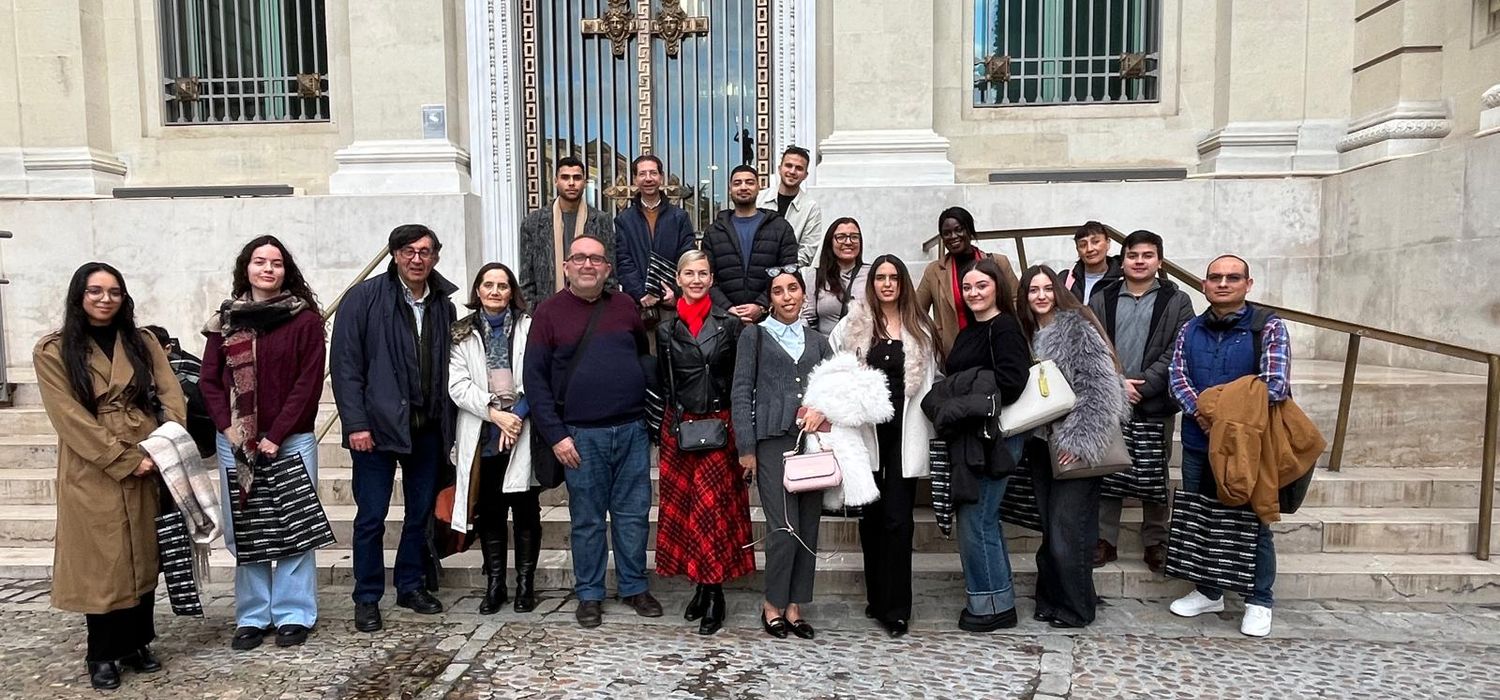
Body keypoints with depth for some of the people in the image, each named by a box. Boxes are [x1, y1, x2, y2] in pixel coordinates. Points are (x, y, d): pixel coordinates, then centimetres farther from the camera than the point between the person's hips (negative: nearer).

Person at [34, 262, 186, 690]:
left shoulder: (143, 343, 9)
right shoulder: (53, 351, -1)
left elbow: (171, 397, 2)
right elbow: (70, 418, -9)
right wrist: (125, 460, -15)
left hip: (149, 469, 3)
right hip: (92, 475, -3)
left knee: (143, 557, 10)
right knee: (100, 562, 3)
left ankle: (137, 644, 23)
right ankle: (103, 655, 18)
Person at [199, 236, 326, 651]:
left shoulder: (305, 319, -2)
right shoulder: (225, 319, 8)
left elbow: (309, 382, -6)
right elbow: (209, 380, 8)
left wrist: (276, 436, -10)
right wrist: (229, 428, -6)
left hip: (291, 440, -3)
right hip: (235, 441, 3)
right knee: (242, 531, 7)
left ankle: (293, 615, 12)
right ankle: (252, 616, 19)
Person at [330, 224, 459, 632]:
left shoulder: (443, 304, 7)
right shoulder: (365, 298, -4)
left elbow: (448, 366, 7)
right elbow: (345, 364, -7)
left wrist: (448, 423, 2)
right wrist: (355, 422, -13)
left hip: (428, 427, 4)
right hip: (378, 425, -4)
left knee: (421, 512, 13)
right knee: (371, 516, 3)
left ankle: (411, 586, 28)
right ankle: (367, 599, 17)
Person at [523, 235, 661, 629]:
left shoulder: (625, 306, 9)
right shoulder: (550, 312, 0)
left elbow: (644, 356, 16)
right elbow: (535, 378, -2)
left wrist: (651, 407, 3)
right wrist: (555, 434, -8)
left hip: (632, 429, 3)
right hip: (581, 434, -2)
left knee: (634, 514, 10)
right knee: (587, 520, 7)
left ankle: (634, 587, 25)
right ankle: (589, 595, 22)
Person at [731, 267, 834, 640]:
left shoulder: (818, 341, 18)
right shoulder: (755, 336, 7)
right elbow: (741, 393, 1)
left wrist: (823, 409, -11)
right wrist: (746, 448, -6)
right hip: (773, 441, -4)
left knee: (809, 529, 4)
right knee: (784, 528, -9)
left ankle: (794, 606, 16)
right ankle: (772, 604, 10)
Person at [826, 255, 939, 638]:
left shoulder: (921, 328, 6)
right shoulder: (852, 325, 5)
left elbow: (931, 380, 7)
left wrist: (927, 428, 2)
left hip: (905, 433, -1)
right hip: (866, 430, 1)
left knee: (898, 518, -3)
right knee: (871, 515, 11)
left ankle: (896, 608, 5)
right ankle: (877, 597, 24)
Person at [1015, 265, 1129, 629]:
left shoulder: (1076, 327, -9)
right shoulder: (1027, 333, 12)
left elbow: (1101, 387, -17)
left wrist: (1079, 439, -20)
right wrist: (1032, 437, 8)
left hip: (1074, 448, -6)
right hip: (1042, 445, 6)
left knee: (1067, 530, -3)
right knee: (1050, 528, 12)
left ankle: (1075, 609, 12)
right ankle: (1050, 599, 23)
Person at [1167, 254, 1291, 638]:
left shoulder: (1268, 327, -7)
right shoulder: (1190, 330, 7)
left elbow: (1276, 386, -16)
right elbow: (1177, 378, -2)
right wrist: (1200, 413, -18)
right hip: (1198, 442, 4)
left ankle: (1259, 602, 22)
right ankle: (1208, 592, 29)